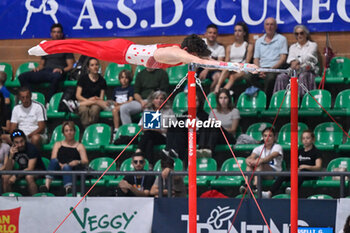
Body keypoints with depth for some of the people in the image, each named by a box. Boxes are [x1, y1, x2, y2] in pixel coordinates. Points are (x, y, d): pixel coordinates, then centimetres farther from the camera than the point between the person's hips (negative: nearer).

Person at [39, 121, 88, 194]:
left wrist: (78, 162, -17)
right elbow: (53, 159, 9)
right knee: (54, 161, -31)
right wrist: (60, 164, -14)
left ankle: (68, 188, -65)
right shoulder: (58, 144, 26)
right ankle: (47, 185, -48)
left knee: (67, 167, -37)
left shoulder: (79, 146, 21)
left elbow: (86, 162, 7)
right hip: (59, 170, 2)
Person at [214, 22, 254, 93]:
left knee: (233, 76, -35)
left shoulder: (249, 46, 13)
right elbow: (226, 62, 13)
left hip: (242, 70, -2)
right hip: (231, 70, 2)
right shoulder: (229, 47, 25)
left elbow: (247, 62, 1)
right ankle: (217, 87, -54)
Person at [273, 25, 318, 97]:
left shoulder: (312, 45, 12)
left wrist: (298, 61, -32)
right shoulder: (293, 47, 25)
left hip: (308, 70, -3)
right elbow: (290, 58, 3)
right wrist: (293, 62, -25)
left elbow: (308, 56, -10)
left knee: (302, 77, -39)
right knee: (281, 77, -26)